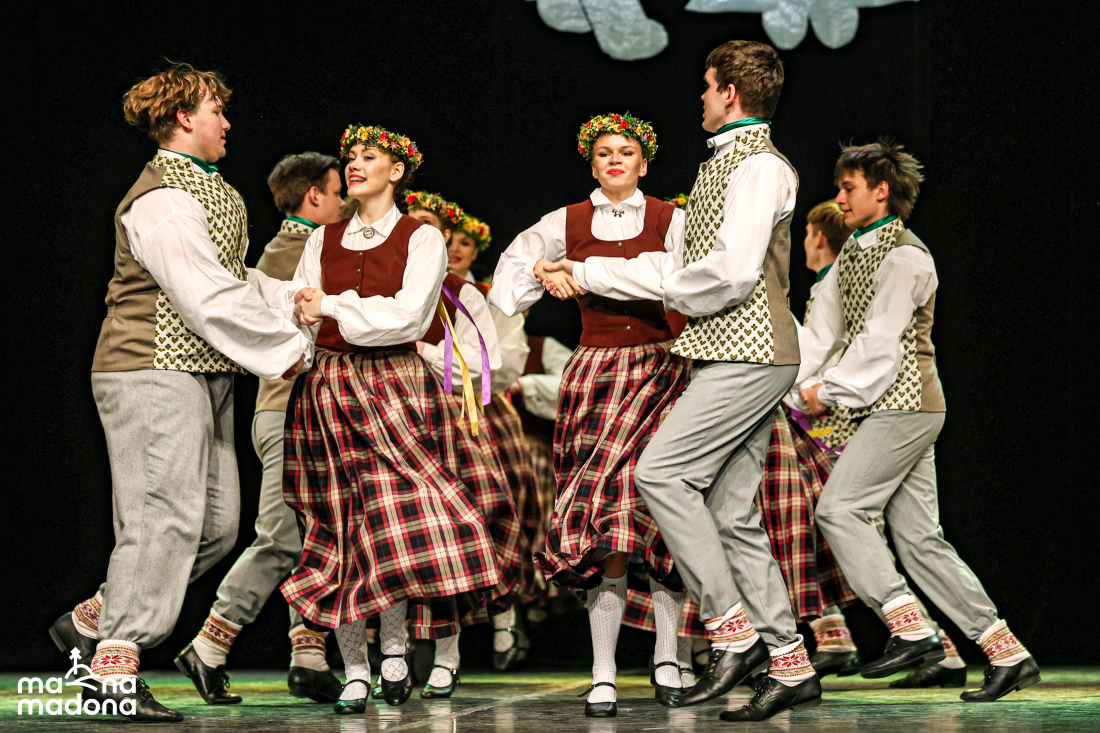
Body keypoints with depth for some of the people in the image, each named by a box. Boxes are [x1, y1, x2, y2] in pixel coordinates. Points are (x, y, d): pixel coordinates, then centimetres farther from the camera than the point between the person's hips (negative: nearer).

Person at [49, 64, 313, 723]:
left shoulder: (214, 192, 19)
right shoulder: (161, 200, -14)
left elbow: (237, 282, 20)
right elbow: (207, 298, -19)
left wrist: (295, 313, 5)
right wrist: (284, 348, -12)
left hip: (205, 372, 10)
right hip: (154, 371, -10)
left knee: (216, 524, 6)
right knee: (165, 515, -12)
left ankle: (93, 619, 16)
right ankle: (116, 669, -7)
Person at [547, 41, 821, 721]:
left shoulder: (760, 166, -10)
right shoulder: (721, 164, 22)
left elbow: (732, 271, -21)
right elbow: (676, 265, 24)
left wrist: (679, 292, -3)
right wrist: (586, 273, 24)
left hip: (748, 354, -10)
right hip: (734, 356, 10)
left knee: (662, 472, -16)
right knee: (731, 512, 5)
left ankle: (732, 630, -14)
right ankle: (791, 666, 5)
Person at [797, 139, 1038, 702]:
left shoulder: (905, 256, -10)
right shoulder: (851, 256, 18)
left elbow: (880, 342, -15)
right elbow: (820, 329, 15)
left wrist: (831, 392, -9)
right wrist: (789, 389, 5)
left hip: (904, 403, -9)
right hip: (890, 409, 9)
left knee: (839, 508, -15)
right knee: (918, 536, 3)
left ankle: (910, 630, -16)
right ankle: (1008, 654, 2)